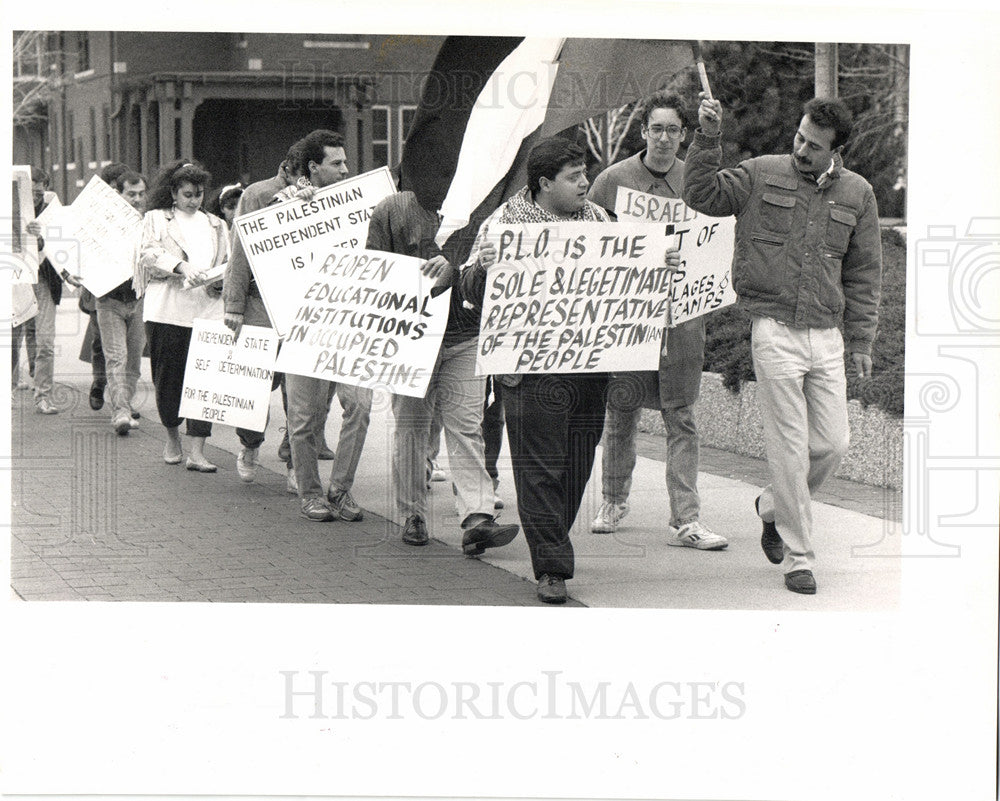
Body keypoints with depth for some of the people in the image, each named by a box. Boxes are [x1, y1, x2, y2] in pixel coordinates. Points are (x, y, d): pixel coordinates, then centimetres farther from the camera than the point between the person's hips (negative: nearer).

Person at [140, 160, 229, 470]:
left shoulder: (216, 225, 21)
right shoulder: (156, 219, 11)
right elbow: (148, 253, -6)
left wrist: (220, 283, -3)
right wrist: (180, 266, -22)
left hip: (207, 309, 2)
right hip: (167, 311, -2)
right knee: (168, 377, 4)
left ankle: (197, 452, -8)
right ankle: (173, 439, 25)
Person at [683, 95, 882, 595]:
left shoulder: (857, 194, 8)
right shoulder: (761, 175, 2)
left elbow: (863, 273, 13)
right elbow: (702, 196, 0)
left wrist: (861, 341, 11)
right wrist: (708, 139, -11)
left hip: (827, 335, 3)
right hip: (775, 332, -3)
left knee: (832, 445, 2)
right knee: (790, 449, -3)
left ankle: (773, 506, 31)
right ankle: (797, 558, 8)